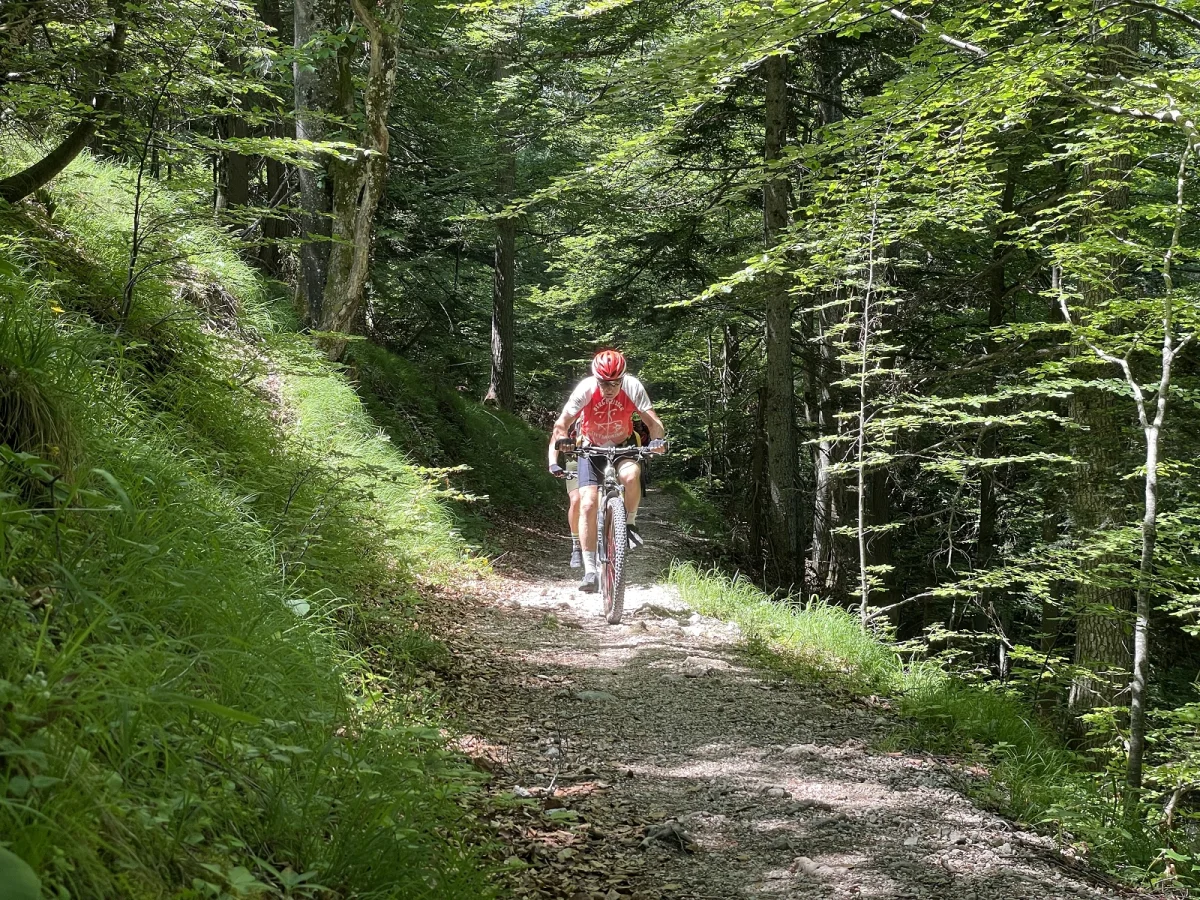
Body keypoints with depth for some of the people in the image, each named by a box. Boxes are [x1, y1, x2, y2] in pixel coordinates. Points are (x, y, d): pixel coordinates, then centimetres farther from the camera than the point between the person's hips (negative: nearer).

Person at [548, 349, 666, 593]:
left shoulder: (633, 387, -23)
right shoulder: (586, 389, -25)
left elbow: (653, 421, -24)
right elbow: (561, 426, -26)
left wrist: (658, 439, -47)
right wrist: (553, 461, -38)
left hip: (623, 446, 0)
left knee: (631, 475, -34)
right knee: (588, 504, -15)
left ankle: (630, 523, -5)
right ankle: (590, 571, -10)